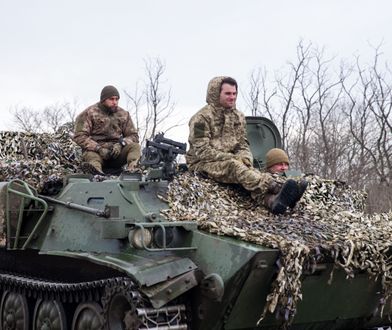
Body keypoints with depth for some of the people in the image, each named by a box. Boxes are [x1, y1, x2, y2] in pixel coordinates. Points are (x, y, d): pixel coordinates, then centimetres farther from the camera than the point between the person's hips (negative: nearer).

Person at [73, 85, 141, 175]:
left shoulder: (123, 114, 15)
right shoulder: (89, 113, 4)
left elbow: (133, 136, 13)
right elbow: (79, 136, -4)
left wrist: (121, 144, -10)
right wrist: (99, 149, -18)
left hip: (116, 152, 3)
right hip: (95, 150, -3)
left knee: (135, 146, -22)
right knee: (91, 156, -37)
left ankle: (131, 169, -53)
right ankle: (96, 171, -74)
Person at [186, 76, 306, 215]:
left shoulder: (238, 117, 15)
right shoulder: (202, 117, -6)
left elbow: (243, 145, 15)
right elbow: (202, 151, -13)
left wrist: (245, 158, -9)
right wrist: (232, 158, -19)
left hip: (229, 161, 5)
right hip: (202, 164, -5)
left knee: (247, 169, -29)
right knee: (234, 166, -35)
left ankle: (271, 200, -59)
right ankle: (275, 187, -57)